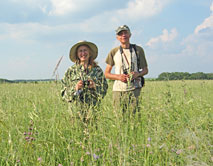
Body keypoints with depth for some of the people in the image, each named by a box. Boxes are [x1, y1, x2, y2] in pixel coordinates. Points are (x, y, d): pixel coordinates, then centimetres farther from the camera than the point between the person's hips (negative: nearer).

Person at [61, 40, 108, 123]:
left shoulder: (97, 70, 8)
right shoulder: (71, 71, 7)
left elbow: (104, 90, 7)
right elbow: (64, 93, 5)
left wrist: (95, 87, -11)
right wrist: (75, 88, -12)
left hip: (93, 110, 0)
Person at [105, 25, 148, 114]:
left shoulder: (138, 50, 8)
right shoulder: (113, 52, 8)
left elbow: (145, 70, 14)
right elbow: (106, 74, 11)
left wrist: (137, 74, -9)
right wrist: (118, 76, -8)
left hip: (134, 88, -1)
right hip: (118, 89, 1)